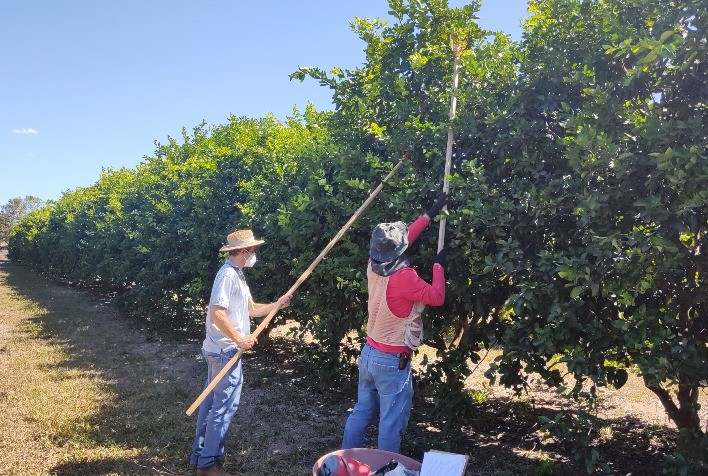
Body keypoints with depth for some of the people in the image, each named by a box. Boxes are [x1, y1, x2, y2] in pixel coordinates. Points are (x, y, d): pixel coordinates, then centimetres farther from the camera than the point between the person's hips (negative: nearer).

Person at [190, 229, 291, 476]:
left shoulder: (237, 275, 16)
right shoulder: (228, 275, -17)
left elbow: (251, 309, 19)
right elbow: (217, 313, -25)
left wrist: (277, 304, 14)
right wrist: (239, 338, -21)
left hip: (218, 350, 10)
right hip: (226, 351, -10)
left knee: (212, 401, 17)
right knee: (225, 405, -2)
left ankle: (199, 455, 28)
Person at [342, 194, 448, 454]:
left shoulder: (373, 266, -4)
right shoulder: (404, 276, -25)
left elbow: (401, 240, 10)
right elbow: (437, 297, -14)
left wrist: (430, 213, 14)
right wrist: (438, 266, -1)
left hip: (368, 354, 8)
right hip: (393, 362, -7)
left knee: (361, 411, 20)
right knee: (391, 423, 6)